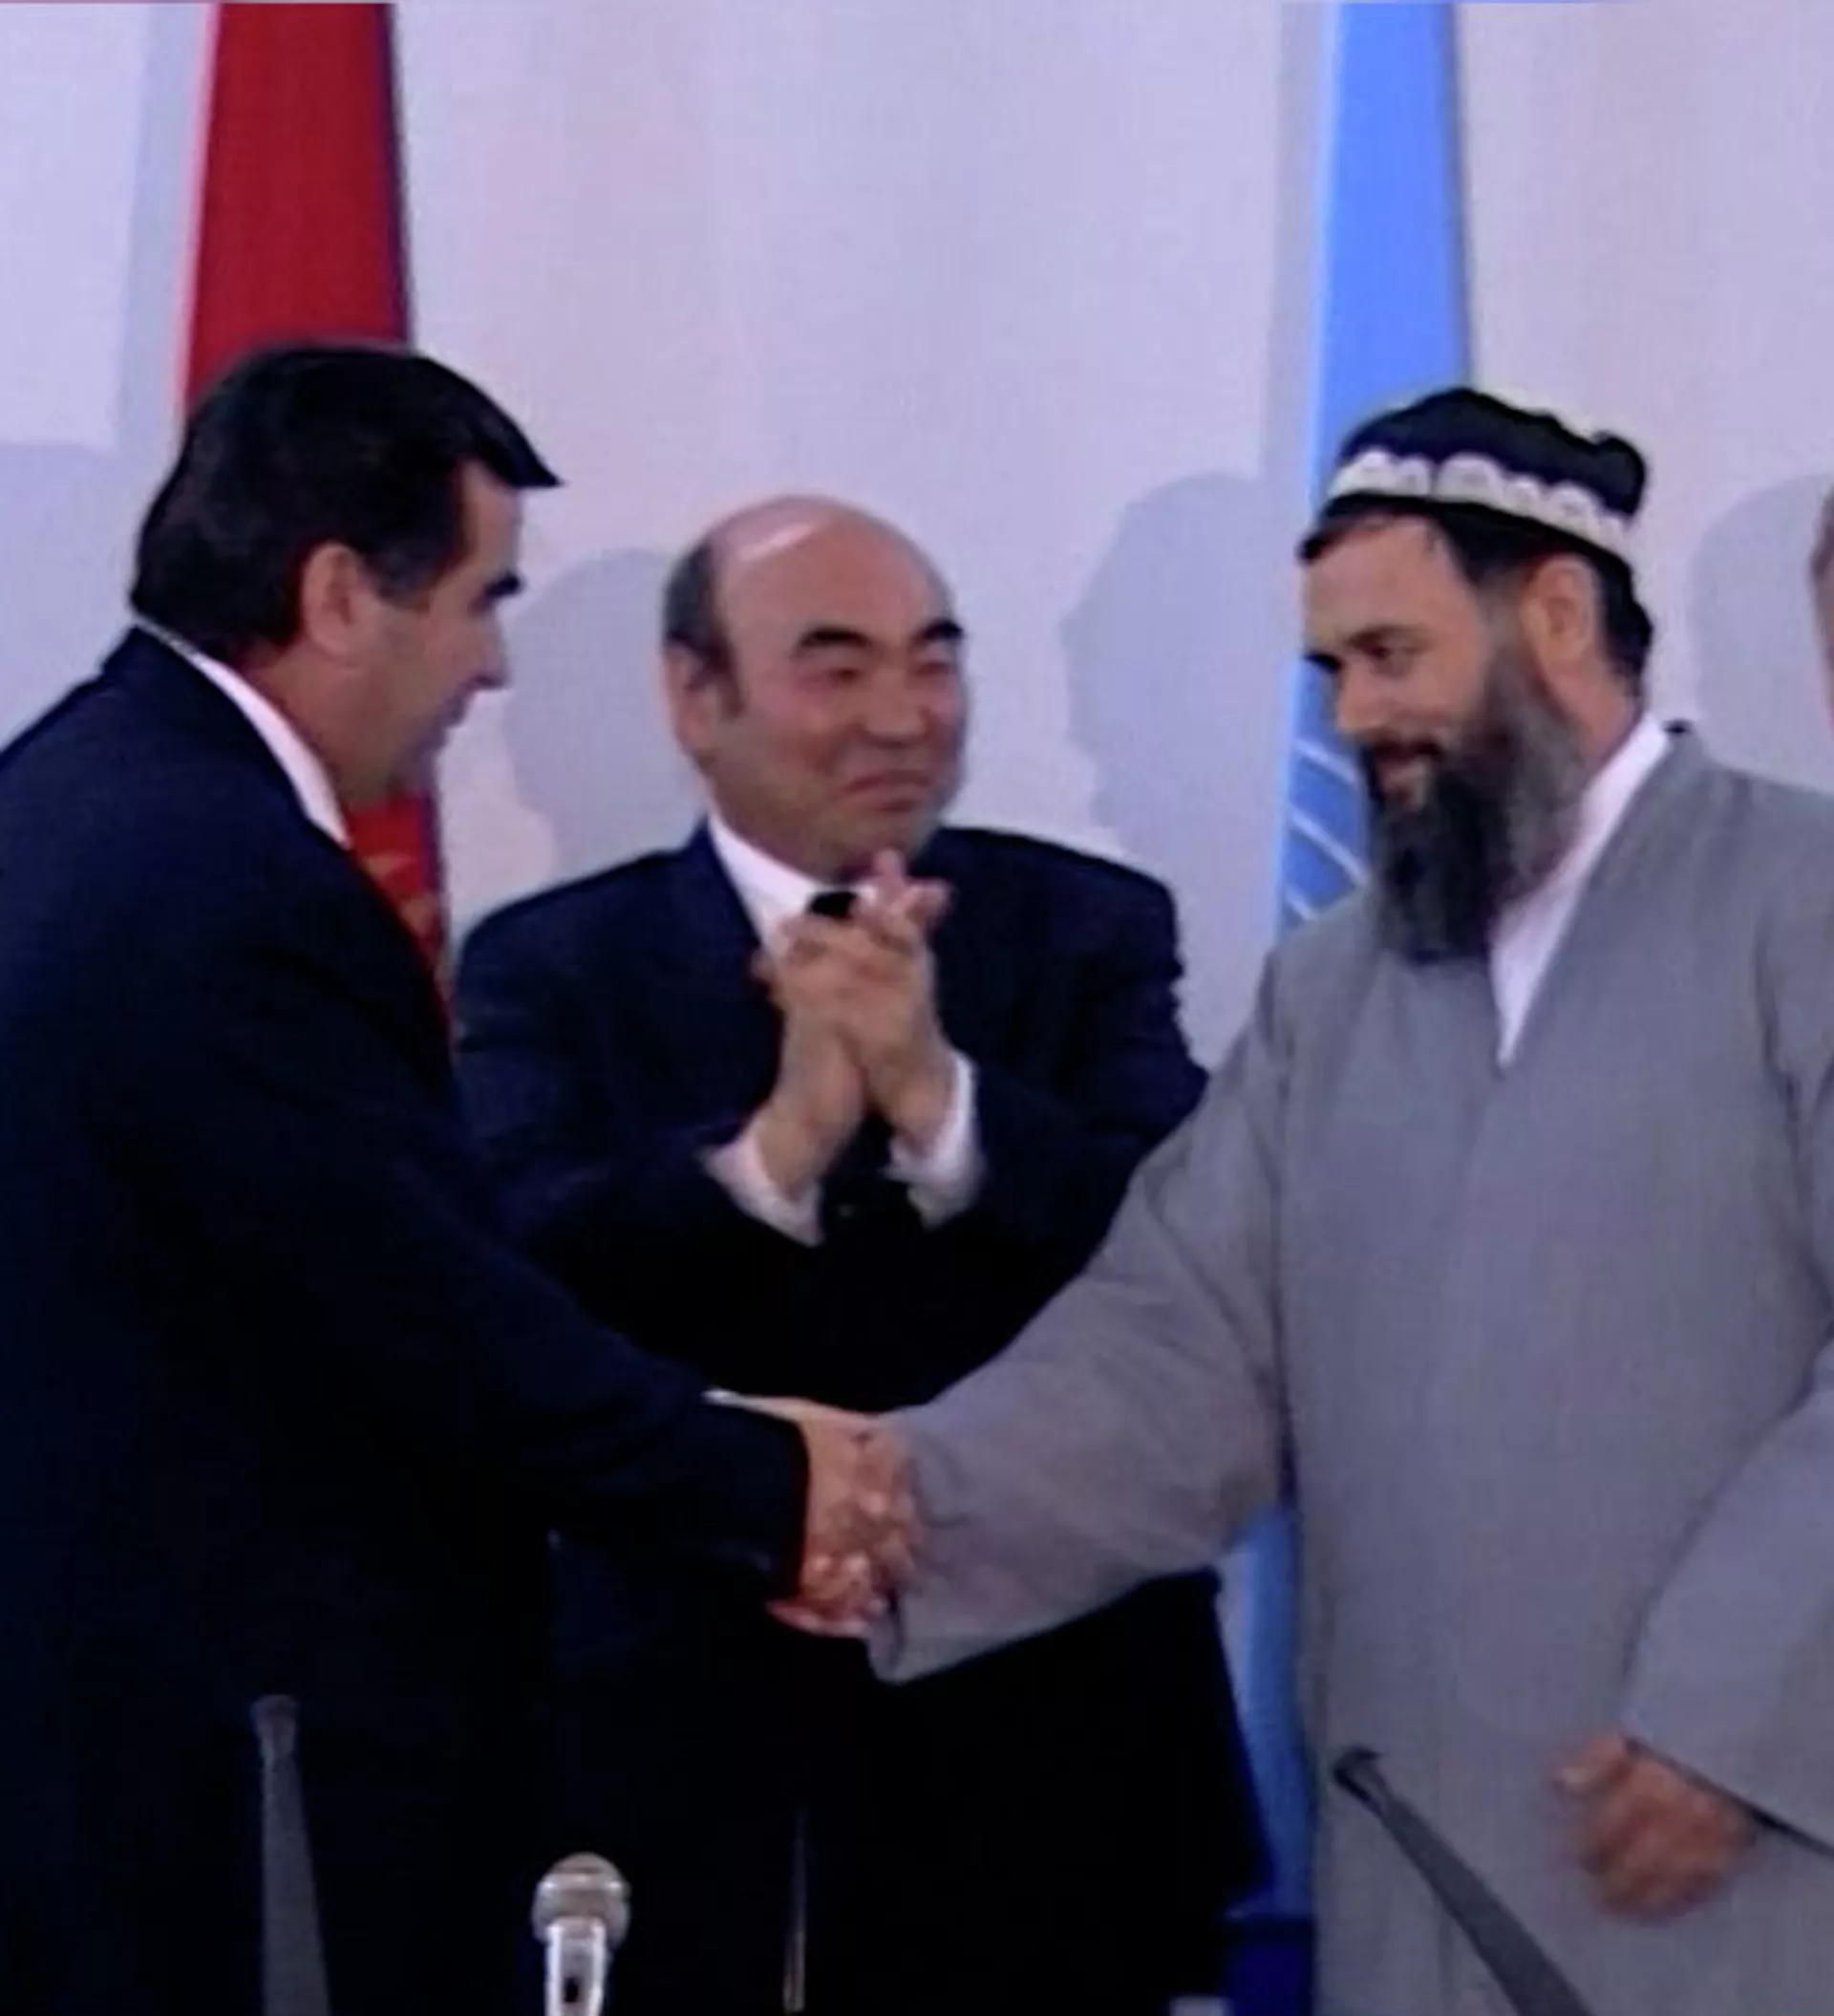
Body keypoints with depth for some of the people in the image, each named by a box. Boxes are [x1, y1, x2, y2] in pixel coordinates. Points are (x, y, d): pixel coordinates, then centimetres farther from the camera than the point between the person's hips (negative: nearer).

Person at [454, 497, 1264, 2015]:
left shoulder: (1092, 930, 5)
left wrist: (938, 1093, -23)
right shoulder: (553, 966, 3)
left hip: (1036, 1730, 1)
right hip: (680, 1736, -1)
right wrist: (779, 1138, -27)